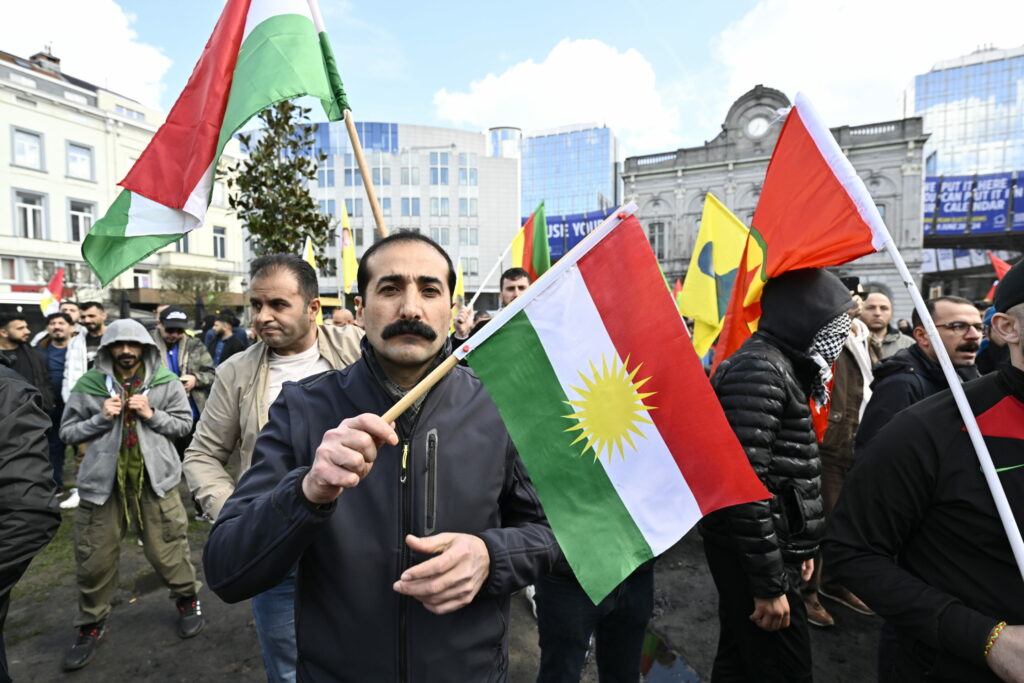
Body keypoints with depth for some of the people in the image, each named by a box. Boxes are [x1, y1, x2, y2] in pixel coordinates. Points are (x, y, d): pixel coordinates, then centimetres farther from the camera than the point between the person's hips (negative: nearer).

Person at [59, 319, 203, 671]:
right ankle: (91, 625, 35)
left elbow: (184, 423, 1)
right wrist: (101, 418, -14)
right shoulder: (89, 384, -3)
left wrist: (152, 414, -15)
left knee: (167, 550, 8)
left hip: (154, 478, -1)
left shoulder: (166, 382, -4)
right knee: (94, 560, 12)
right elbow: (68, 431, 3)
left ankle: (187, 600, 33)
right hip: (103, 481, 2)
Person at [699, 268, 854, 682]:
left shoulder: (780, 365, 12)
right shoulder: (759, 370, -20)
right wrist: (769, 583, -21)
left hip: (773, 548, 10)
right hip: (751, 555, -10)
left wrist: (801, 546, 21)